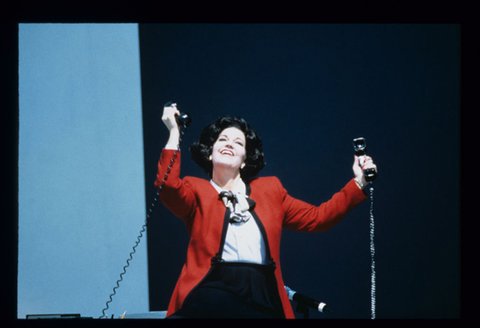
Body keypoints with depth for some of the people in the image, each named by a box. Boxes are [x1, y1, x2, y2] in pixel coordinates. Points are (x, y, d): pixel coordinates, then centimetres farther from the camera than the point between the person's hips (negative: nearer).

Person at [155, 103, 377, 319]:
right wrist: (174, 133, -7)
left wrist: (358, 183, 13)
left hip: (263, 297, 3)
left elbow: (317, 218, 20)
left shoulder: (269, 189, 23)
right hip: (214, 292, -3)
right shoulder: (196, 190, 13)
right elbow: (168, 187, -9)